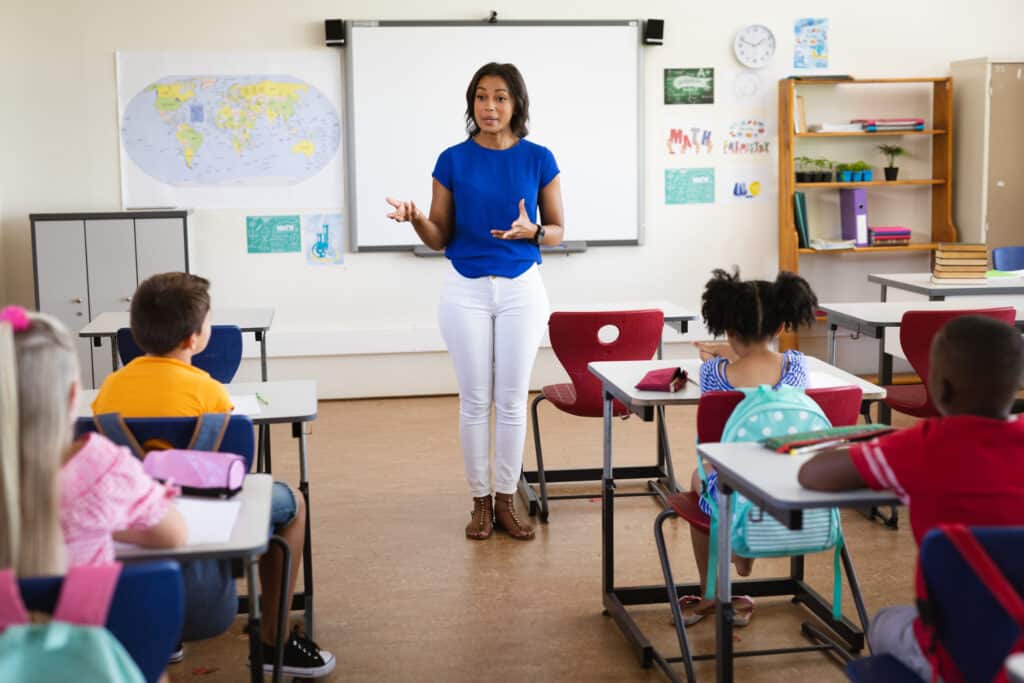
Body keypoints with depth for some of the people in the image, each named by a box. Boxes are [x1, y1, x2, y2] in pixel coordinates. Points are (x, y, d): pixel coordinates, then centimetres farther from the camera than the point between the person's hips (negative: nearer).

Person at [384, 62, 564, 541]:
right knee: (475, 398, 4)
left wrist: (531, 231, -17)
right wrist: (416, 220, -19)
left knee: (512, 399, 4)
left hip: (521, 288, 0)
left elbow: (557, 231, 5)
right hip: (466, 290, 0)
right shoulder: (453, 160, -1)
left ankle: (506, 500, 17)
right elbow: (440, 238, 2)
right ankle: (480, 501, 16)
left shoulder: (539, 159, -1)